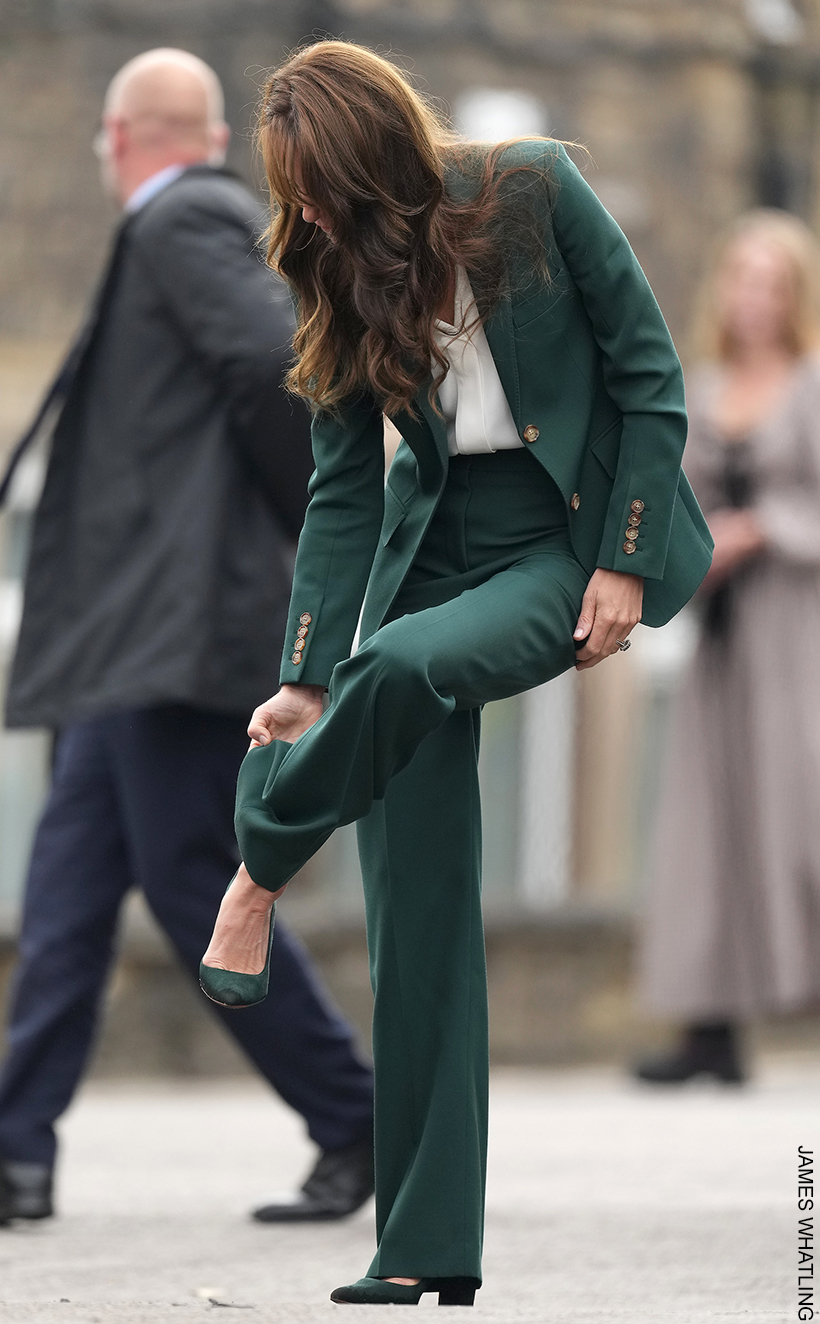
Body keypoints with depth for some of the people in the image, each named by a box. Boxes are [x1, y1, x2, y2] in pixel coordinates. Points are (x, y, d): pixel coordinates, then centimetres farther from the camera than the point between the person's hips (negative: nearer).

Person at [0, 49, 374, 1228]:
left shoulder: (185, 224, -9)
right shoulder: (204, 224, 20)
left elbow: (275, 361, -21)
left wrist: (324, 529, -12)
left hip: (184, 629, -10)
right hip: (138, 638, 10)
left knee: (198, 888, -8)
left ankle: (360, 1130, 1)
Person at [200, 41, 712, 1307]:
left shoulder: (535, 193, -9)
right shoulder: (342, 281, 4)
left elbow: (651, 375, -6)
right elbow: (343, 492, 3)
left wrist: (624, 566, -11)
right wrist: (307, 680, -5)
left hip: (576, 539, -4)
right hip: (437, 542, 4)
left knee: (400, 667, -36)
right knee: (417, 913, -6)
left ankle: (261, 870, -8)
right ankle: (429, 1251, -3)